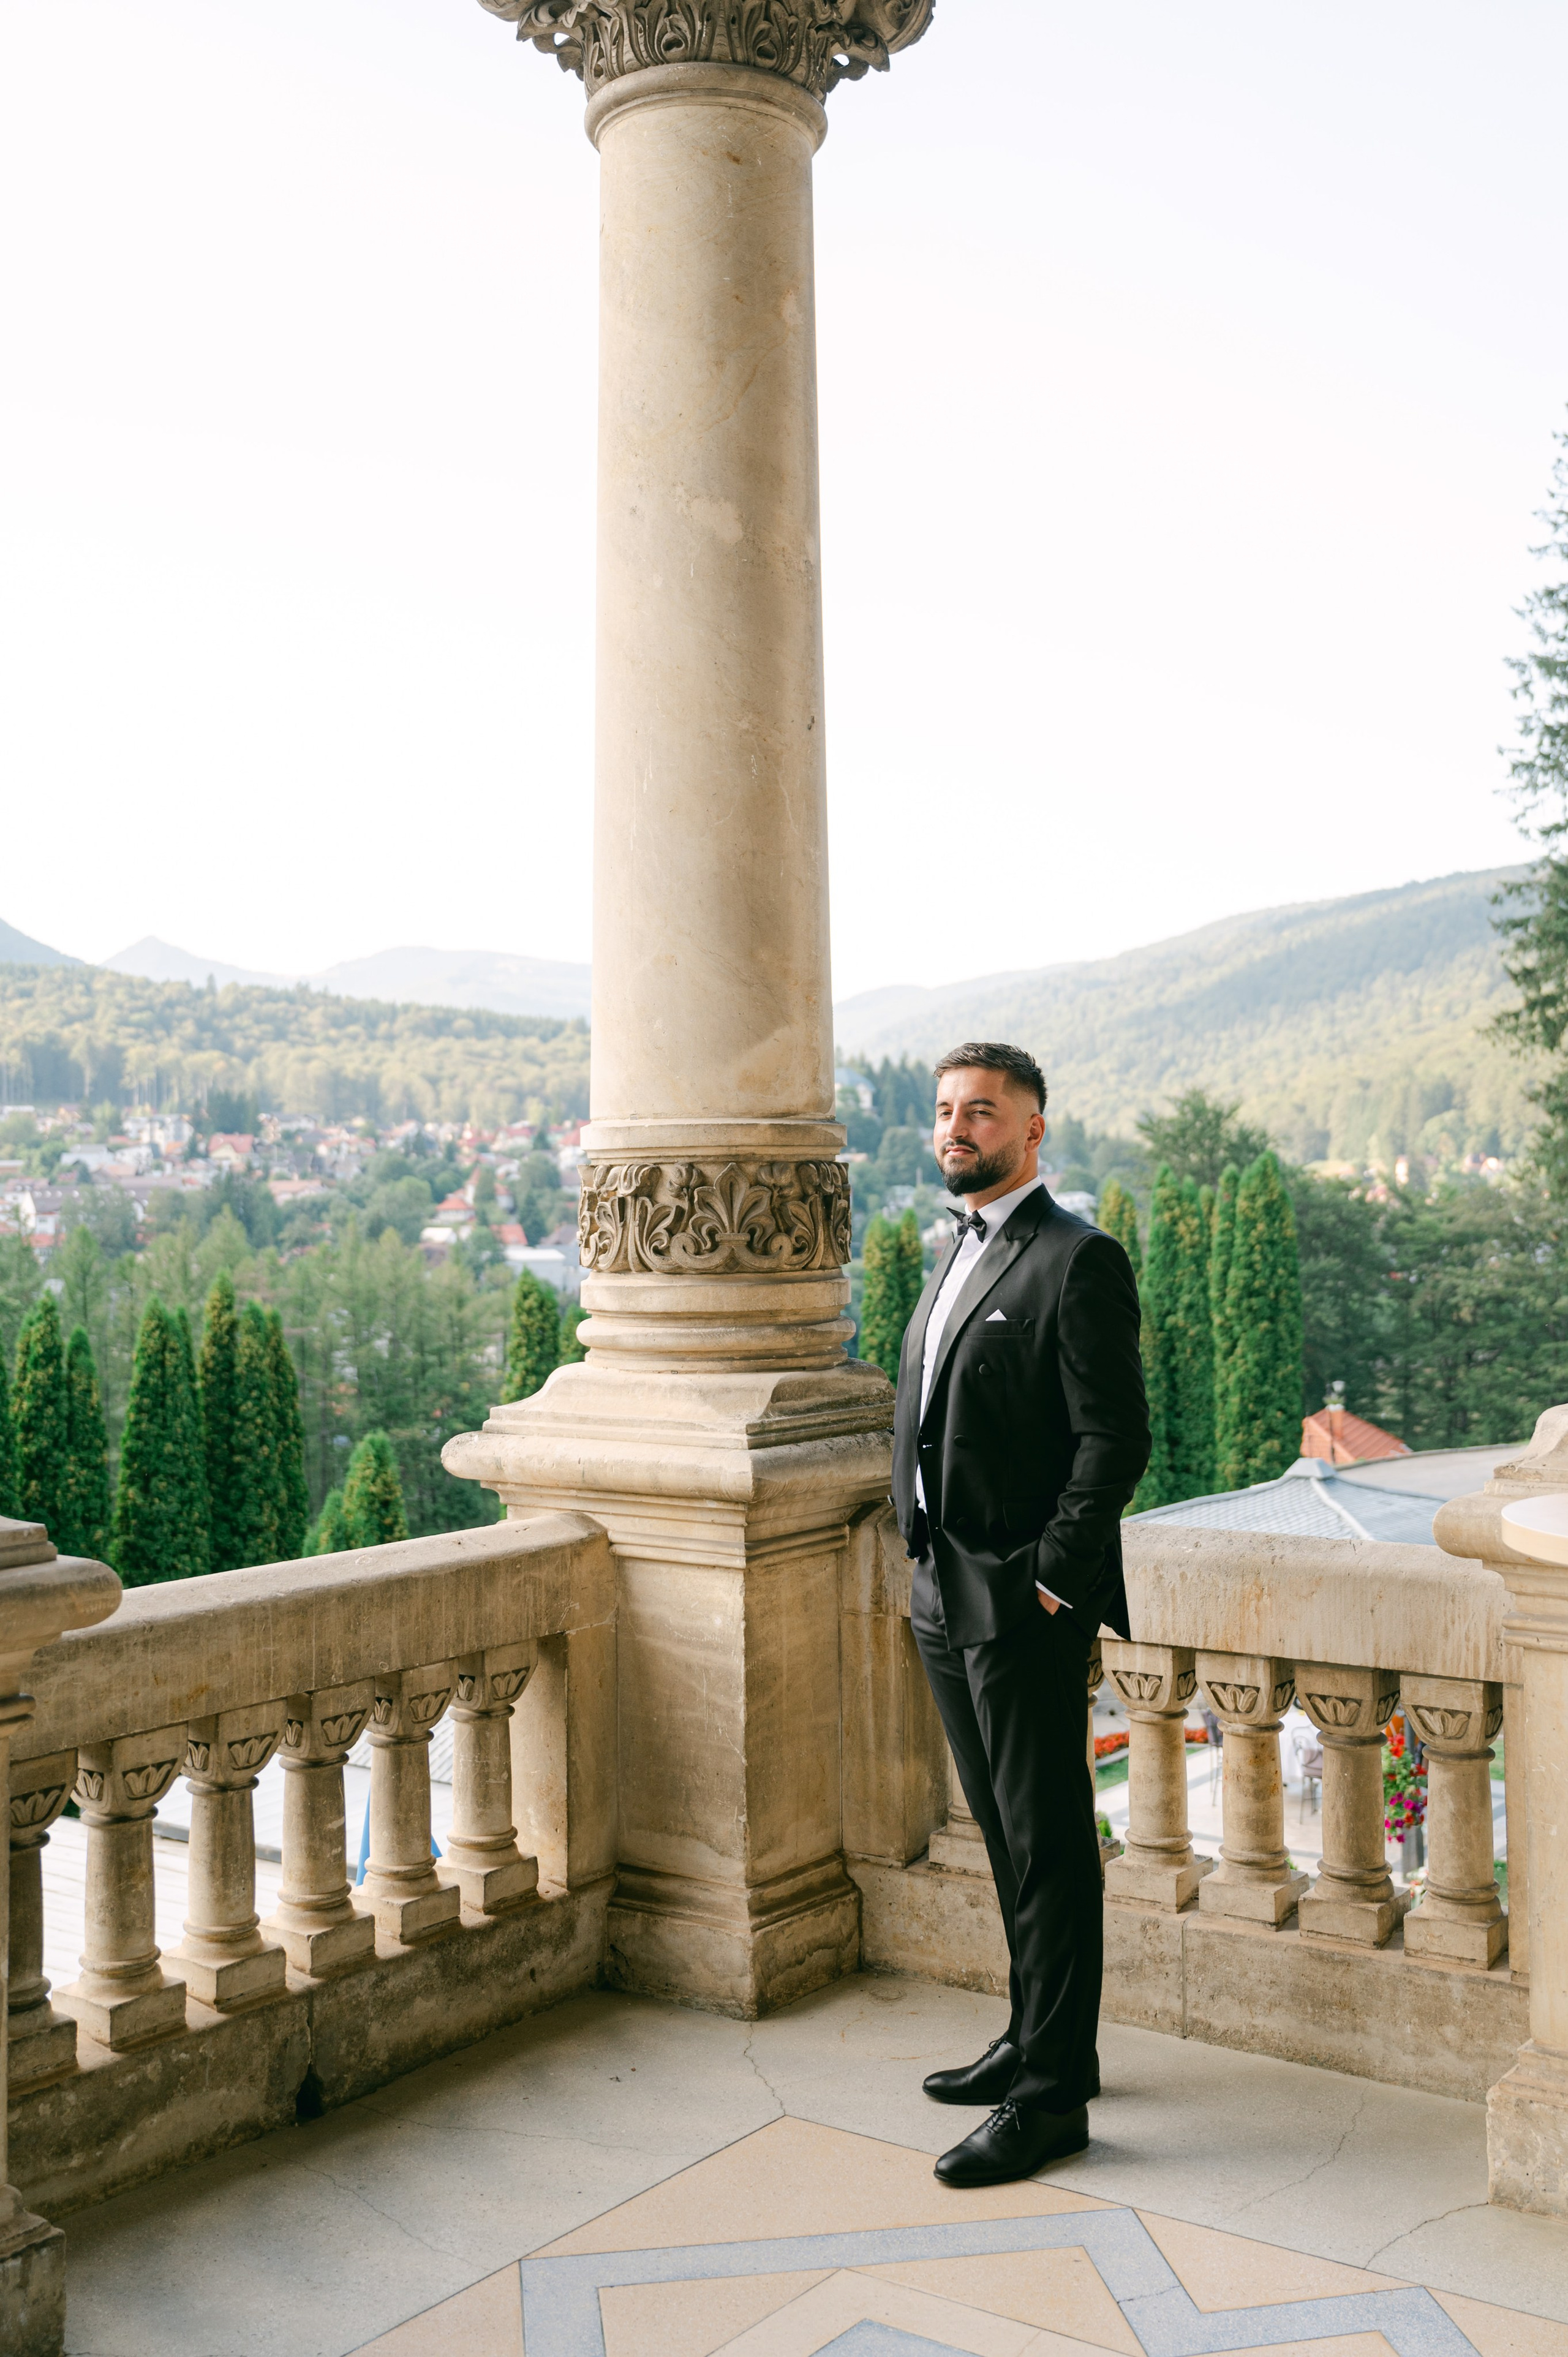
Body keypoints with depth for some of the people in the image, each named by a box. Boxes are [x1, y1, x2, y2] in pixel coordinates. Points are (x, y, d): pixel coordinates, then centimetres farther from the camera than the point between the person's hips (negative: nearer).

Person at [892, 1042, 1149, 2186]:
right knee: (1005, 1833, 18)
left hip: (1024, 1608, -9)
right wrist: (931, 1567, 14)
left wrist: (1053, 1579, -17)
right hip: (947, 1600, 9)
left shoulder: (1080, 1260, -12)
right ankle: (1037, 2037, 33)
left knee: (1050, 1845, 0)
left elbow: (1116, 1438, -16)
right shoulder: (958, 1257, 15)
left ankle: (1052, 2095, 10)